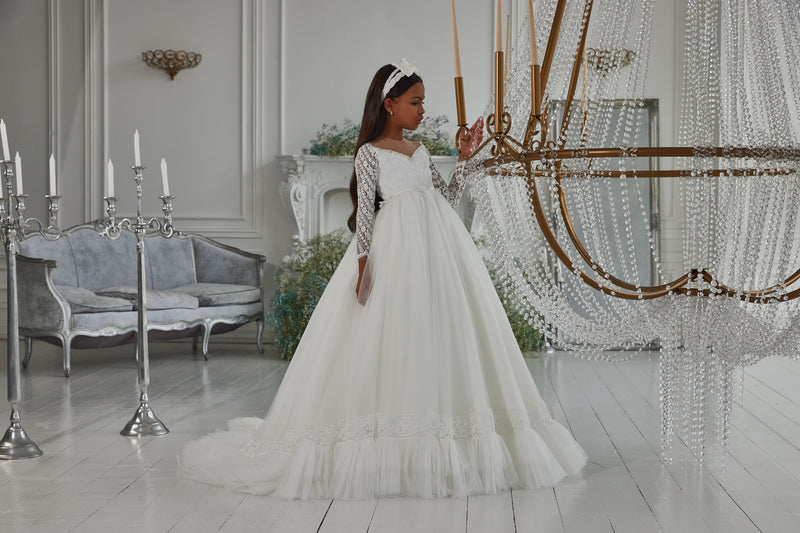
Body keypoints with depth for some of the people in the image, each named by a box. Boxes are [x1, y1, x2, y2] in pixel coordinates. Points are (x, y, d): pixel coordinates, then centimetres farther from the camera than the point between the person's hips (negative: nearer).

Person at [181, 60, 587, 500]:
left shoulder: (419, 151, 17)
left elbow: (446, 199, 17)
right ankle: (390, 448, 3)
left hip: (440, 250, 7)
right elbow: (365, 212, -7)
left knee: (443, 338, 6)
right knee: (395, 344, -6)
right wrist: (363, 264, -14)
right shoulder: (370, 153, -2)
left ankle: (436, 446, 14)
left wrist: (465, 158, 12)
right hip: (398, 252, -7)